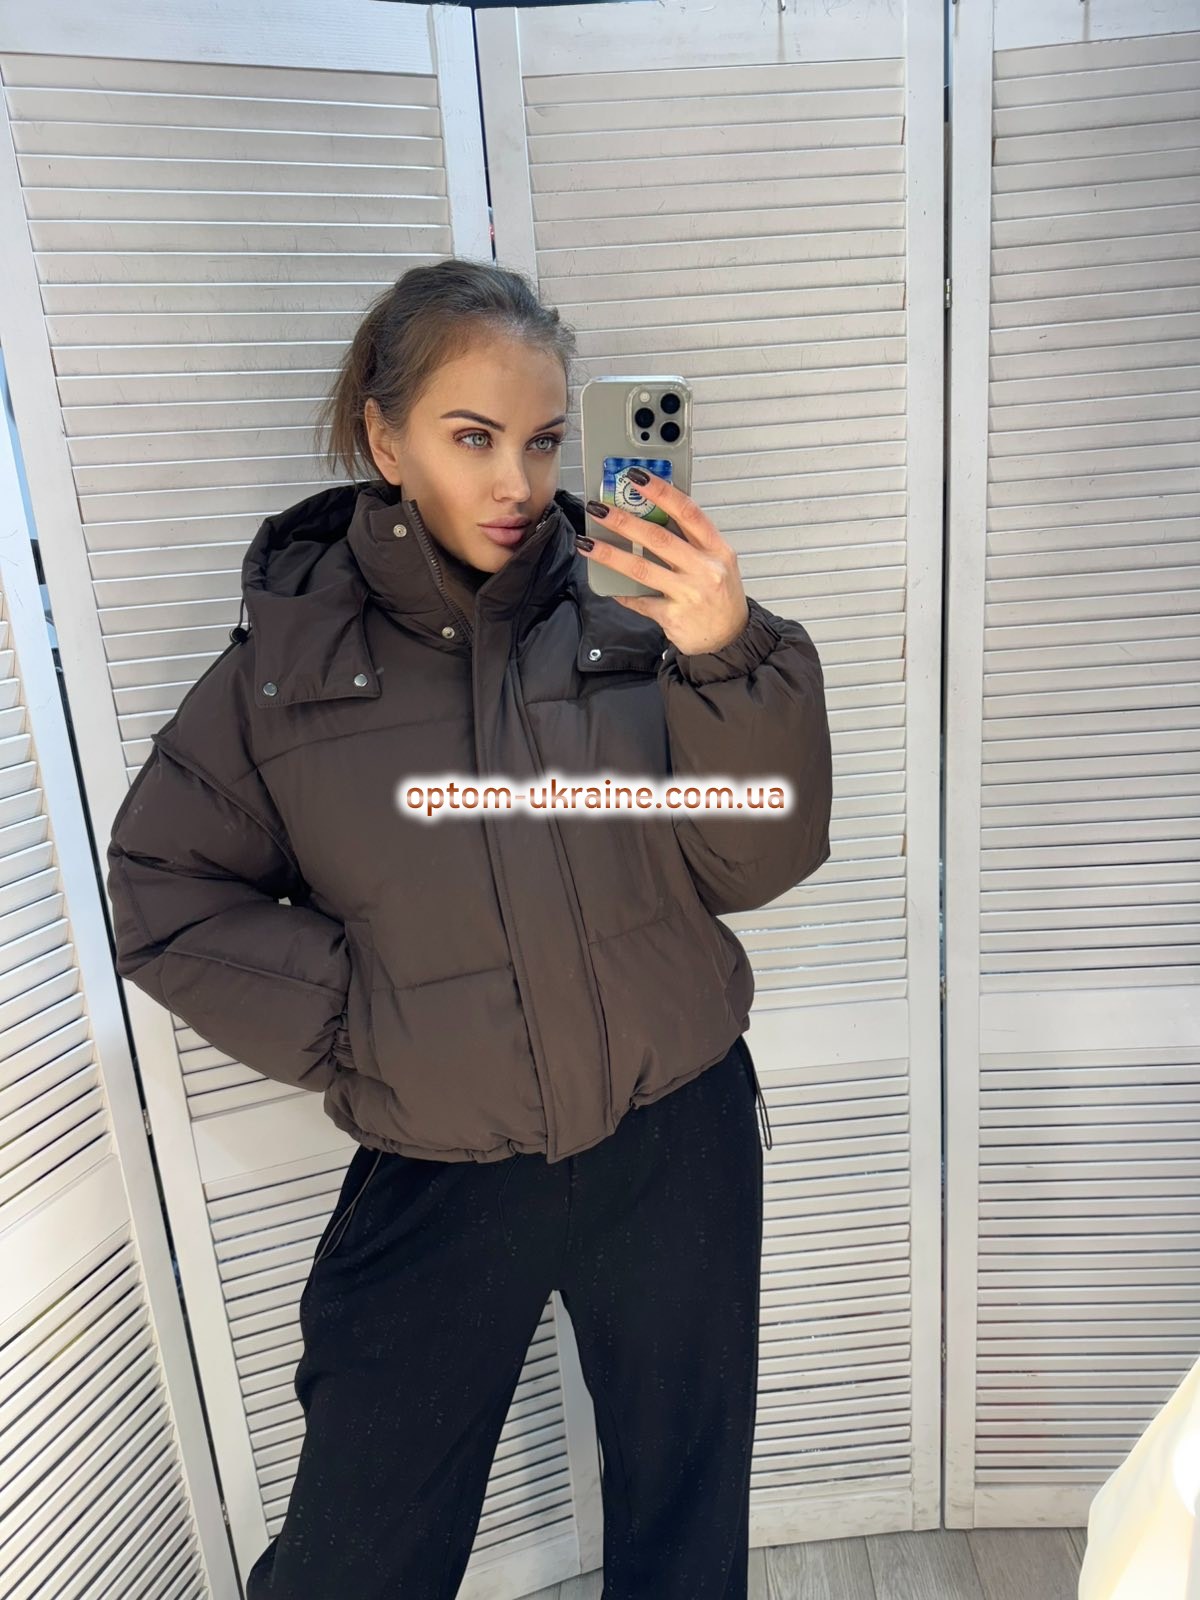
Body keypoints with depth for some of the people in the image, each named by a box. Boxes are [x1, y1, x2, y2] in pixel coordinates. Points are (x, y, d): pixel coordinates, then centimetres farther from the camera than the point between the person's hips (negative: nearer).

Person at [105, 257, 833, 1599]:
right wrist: (350, 1024, -11)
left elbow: (755, 864, -10)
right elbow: (163, 894, -1)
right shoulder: (288, 650, -5)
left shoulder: (630, 615, -6)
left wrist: (730, 659, -24)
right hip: (437, 1175, 0)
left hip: (675, 1146, 1)